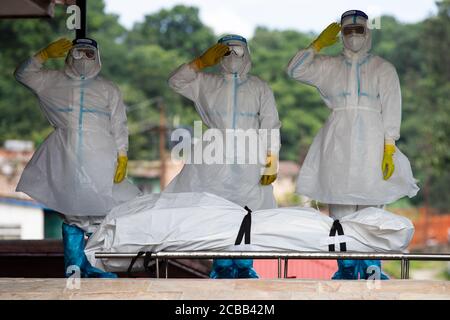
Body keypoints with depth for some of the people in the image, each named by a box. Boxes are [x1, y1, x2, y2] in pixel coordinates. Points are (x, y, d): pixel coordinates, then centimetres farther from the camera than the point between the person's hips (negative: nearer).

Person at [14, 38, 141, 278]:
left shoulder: (108, 89, 13)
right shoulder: (54, 82, 15)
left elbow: (119, 126, 9)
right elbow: (22, 74, 15)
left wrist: (122, 157, -2)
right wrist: (45, 54, 3)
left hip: (100, 166, 0)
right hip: (66, 165, 1)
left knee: (102, 218, -5)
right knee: (72, 218, 4)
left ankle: (98, 272, 3)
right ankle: (73, 270, 11)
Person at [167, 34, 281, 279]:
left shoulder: (260, 88, 12)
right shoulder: (207, 84, 13)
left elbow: (271, 127, 7)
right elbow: (175, 81, 5)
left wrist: (271, 162, -2)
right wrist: (202, 62, -5)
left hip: (249, 166, 0)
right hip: (214, 162, 1)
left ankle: (244, 267, 3)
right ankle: (221, 267, 3)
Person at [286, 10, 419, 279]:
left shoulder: (383, 68, 7)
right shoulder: (330, 66, 15)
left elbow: (391, 110, 1)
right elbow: (295, 70, 8)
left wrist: (389, 148, -8)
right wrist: (319, 44, 4)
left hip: (370, 145, -2)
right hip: (338, 145, 2)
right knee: (340, 213, 1)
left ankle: (371, 274, 0)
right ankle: (346, 273, 7)